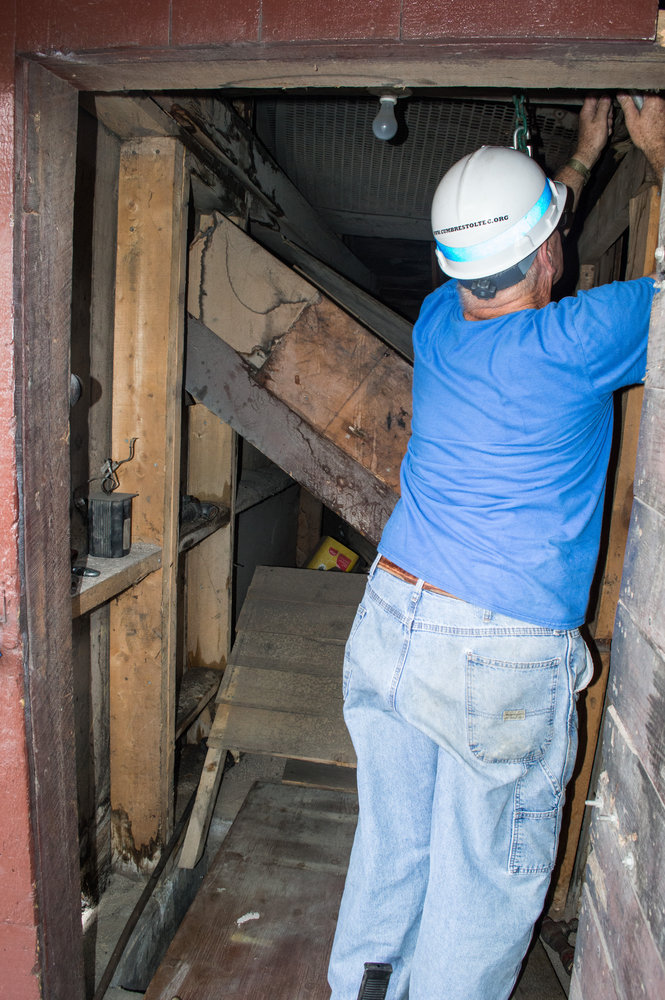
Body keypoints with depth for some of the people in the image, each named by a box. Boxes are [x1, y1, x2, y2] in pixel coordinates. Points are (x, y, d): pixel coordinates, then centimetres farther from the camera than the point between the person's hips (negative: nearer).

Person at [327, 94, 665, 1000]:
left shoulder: (438, 321, 4)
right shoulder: (573, 345, -14)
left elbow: (501, 252, 26)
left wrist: (584, 157, 37)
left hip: (389, 624, 6)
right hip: (502, 662, -6)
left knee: (389, 850, 22)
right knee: (484, 888, 15)